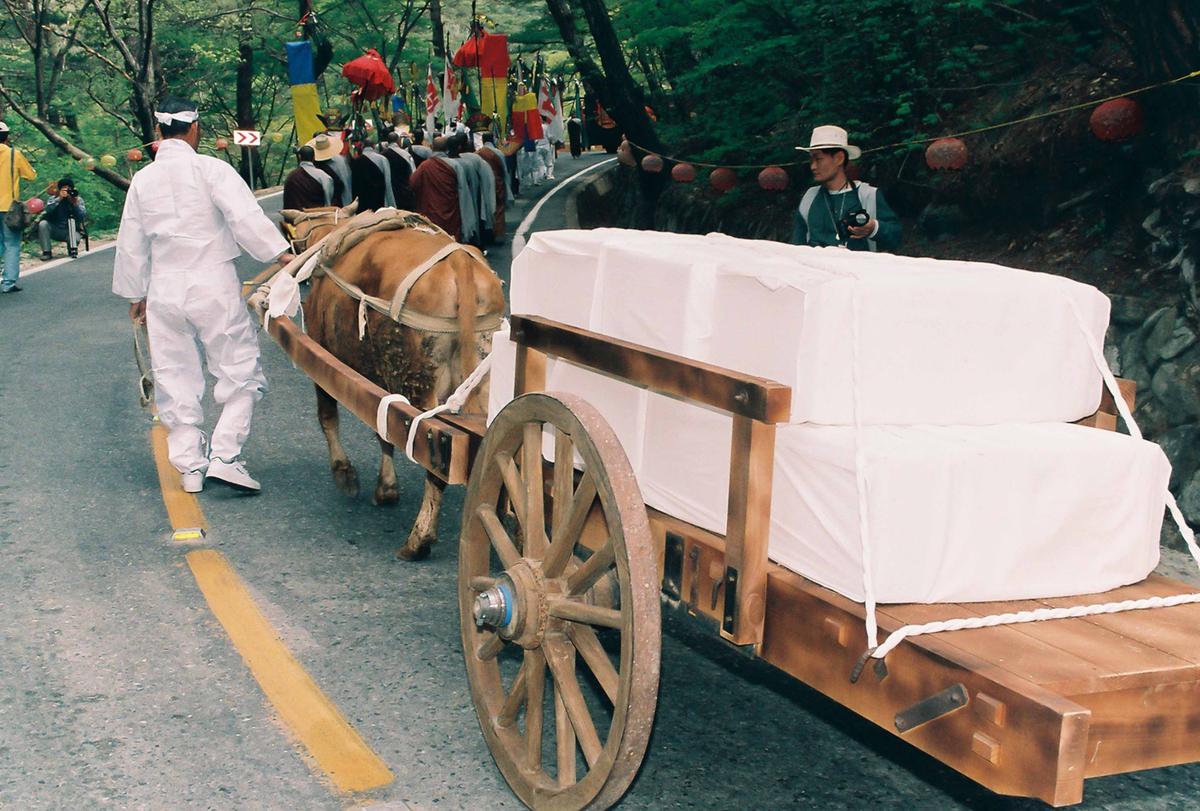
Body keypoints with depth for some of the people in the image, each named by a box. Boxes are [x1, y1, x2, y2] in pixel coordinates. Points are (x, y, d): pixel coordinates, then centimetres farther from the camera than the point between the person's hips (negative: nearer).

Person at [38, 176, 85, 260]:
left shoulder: (78, 200, -1)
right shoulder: (54, 198, 0)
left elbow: (82, 216, -14)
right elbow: (48, 210, -21)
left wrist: (75, 204, -26)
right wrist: (59, 199, -27)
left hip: (70, 231, -2)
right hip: (55, 230, 2)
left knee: (75, 238, -35)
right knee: (43, 224, -26)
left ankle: (72, 250, 3)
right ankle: (46, 252, -17)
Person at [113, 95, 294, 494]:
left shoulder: (142, 180, 9)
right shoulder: (210, 169, -6)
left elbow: (131, 244, 16)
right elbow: (246, 217, -19)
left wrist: (135, 294, 26)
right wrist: (281, 253, -19)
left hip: (164, 291, 5)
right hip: (213, 285, -4)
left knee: (175, 379, 12)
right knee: (239, 371, 4)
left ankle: (189, 465, 15)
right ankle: (225, 457, -6)